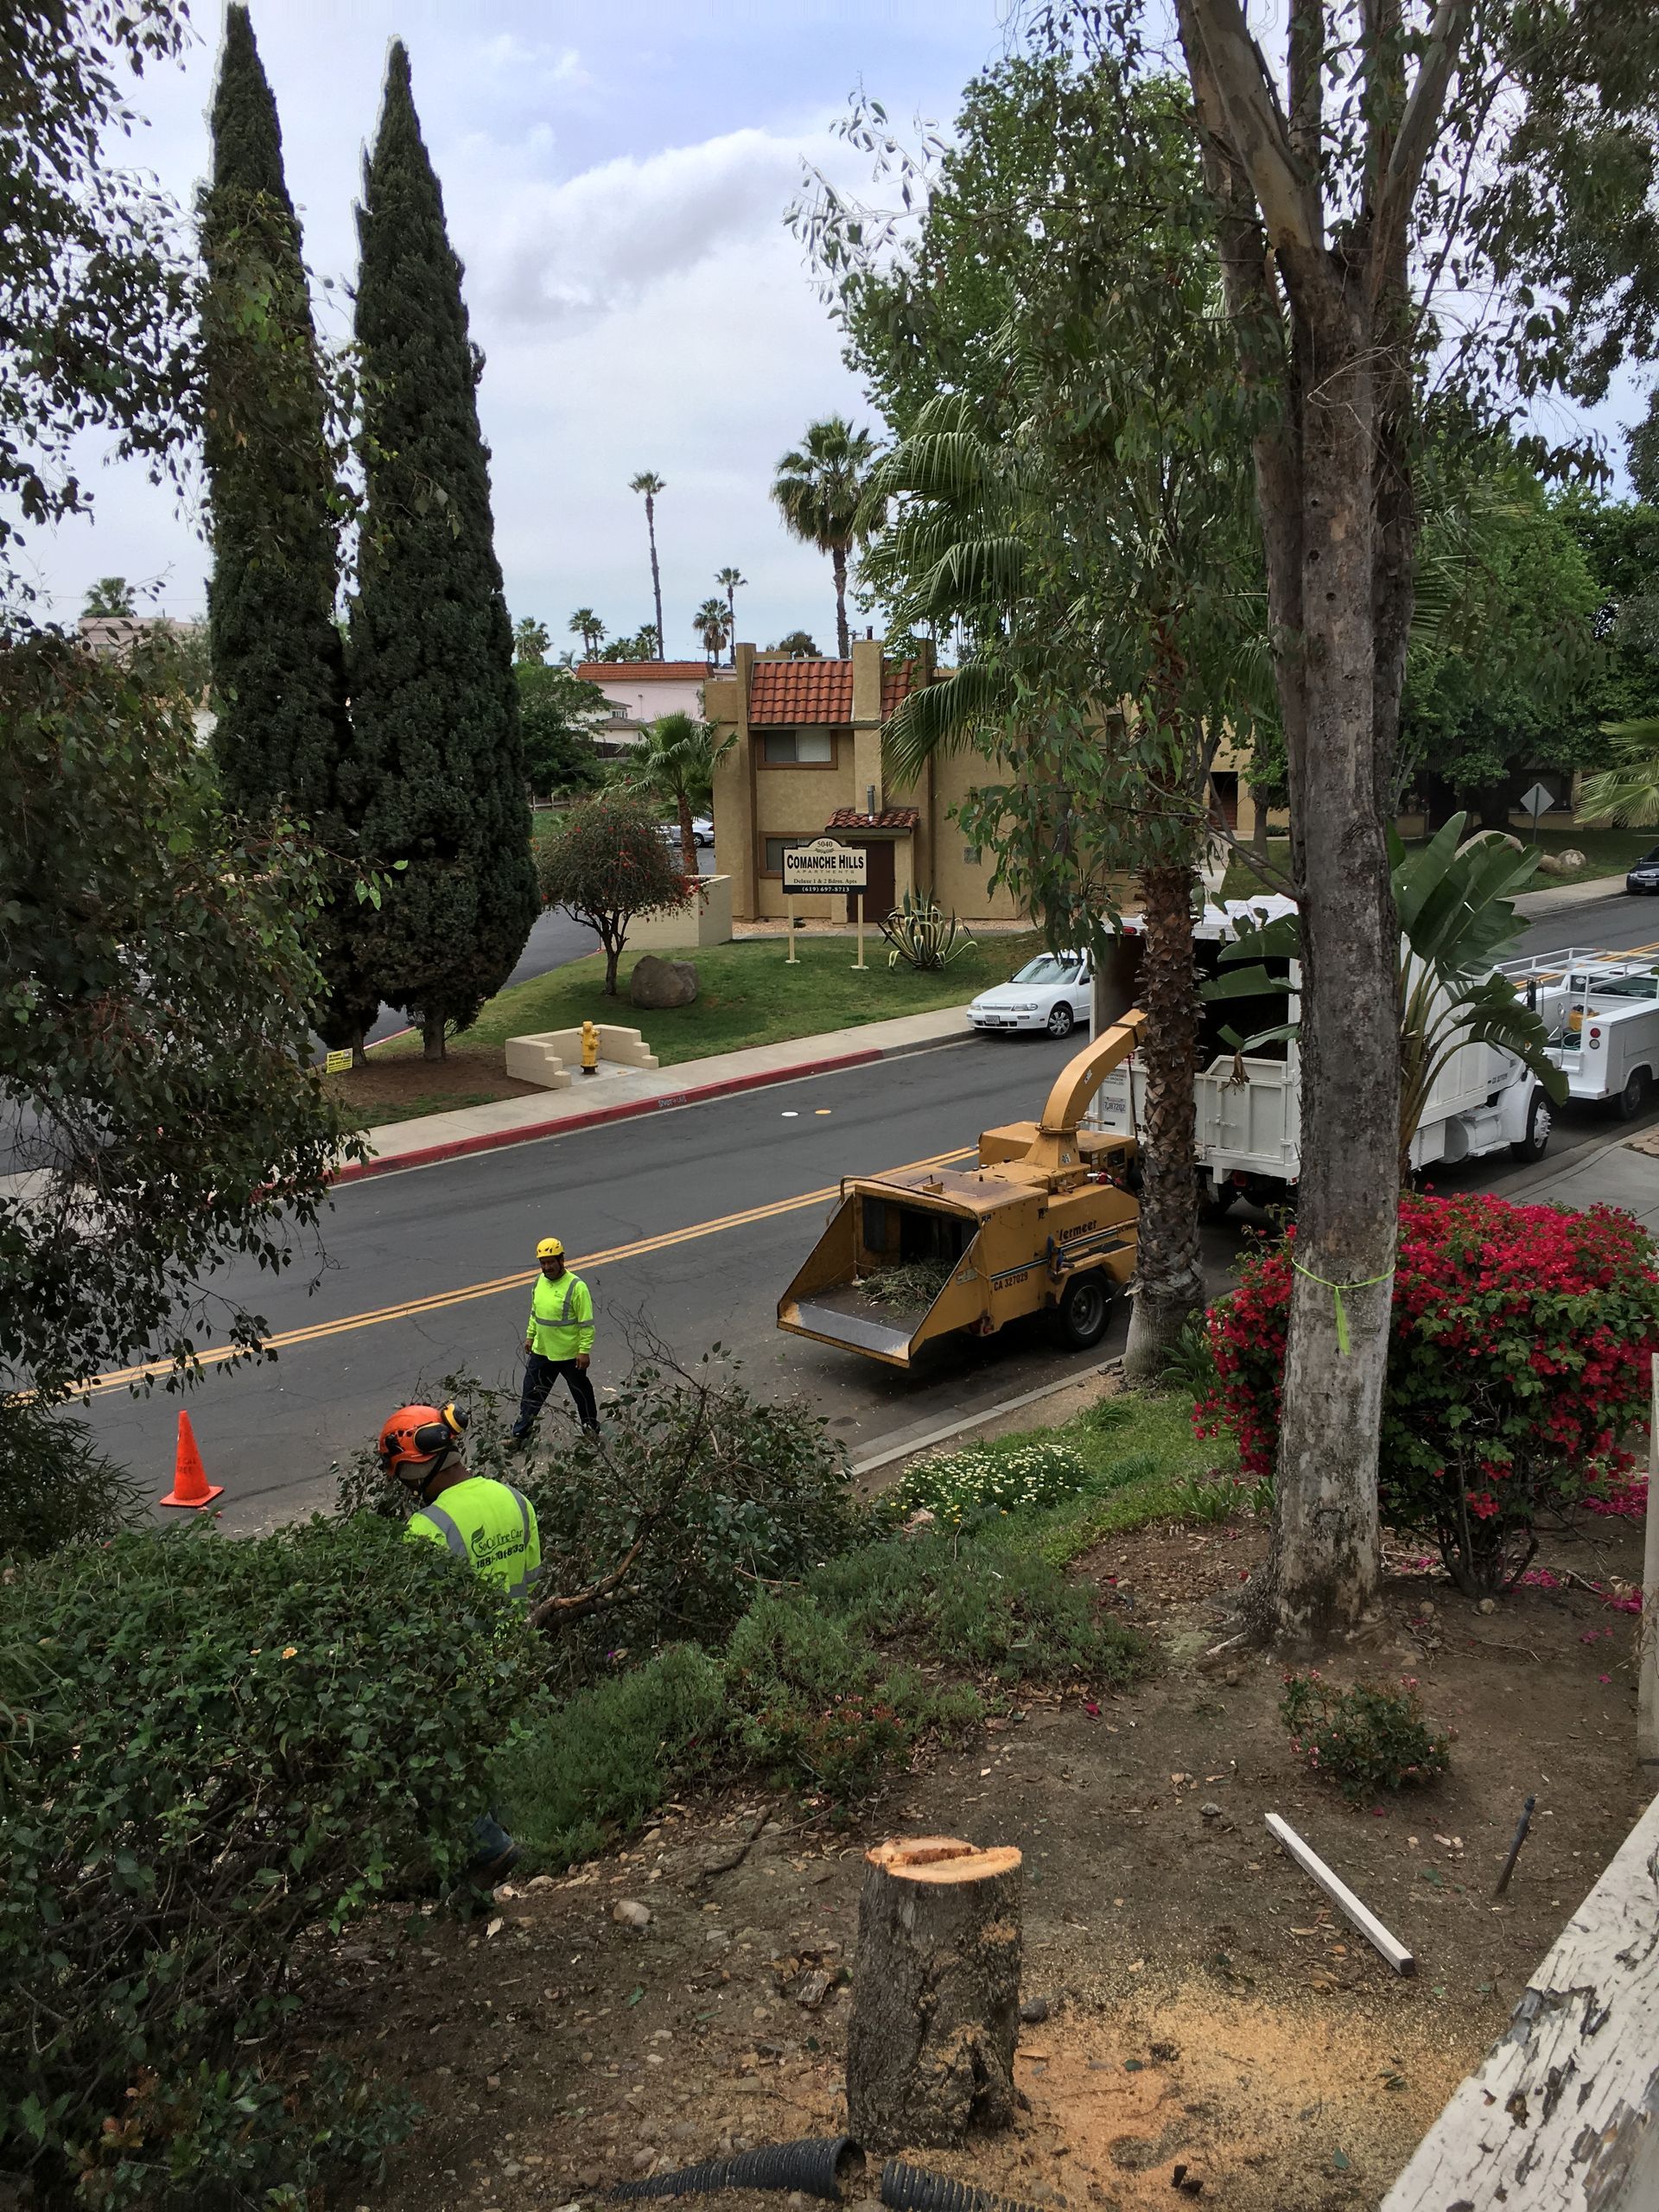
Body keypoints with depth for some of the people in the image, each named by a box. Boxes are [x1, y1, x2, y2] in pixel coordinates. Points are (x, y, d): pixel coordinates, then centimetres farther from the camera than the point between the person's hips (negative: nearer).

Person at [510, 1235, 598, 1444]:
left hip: (570, 1354, -5)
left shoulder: (576, 1287, -20)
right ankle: (520, 1433, 21)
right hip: (541, 1351, 6)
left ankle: (591, 1427, 33)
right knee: (532, 1393, 11)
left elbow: (587, 1323, -18)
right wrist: (530, 1336, 16)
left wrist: (584, 1351, -19)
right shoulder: (539, 1281, 1)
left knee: (581, 1392, 14)